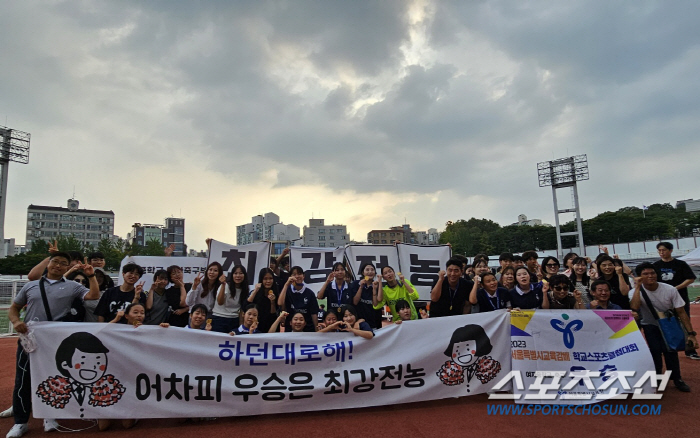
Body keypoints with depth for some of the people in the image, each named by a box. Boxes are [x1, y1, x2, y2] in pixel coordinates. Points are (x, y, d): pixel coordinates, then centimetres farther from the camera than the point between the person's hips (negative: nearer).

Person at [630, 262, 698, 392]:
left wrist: (691, 334, -16)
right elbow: (634, 308, -40)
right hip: (650, 325, -1)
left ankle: (676, 378, 4)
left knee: (669, 349, -19)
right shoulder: (636, 292, -20)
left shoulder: (670, 290, -17)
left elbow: (681, 312, -12)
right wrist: (637, 287, -36)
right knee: (655, 349, -20)